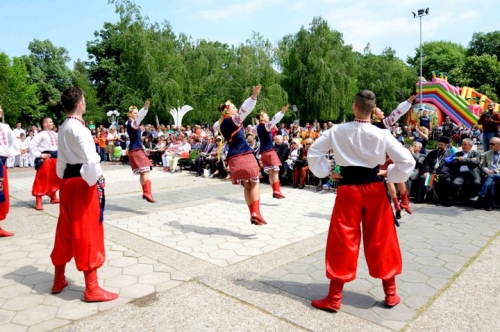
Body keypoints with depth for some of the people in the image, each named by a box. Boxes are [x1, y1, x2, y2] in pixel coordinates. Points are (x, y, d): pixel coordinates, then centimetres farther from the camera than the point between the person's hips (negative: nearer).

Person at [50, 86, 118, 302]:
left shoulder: (63, 128, 11)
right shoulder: (79, 128, -16)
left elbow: (62, 158, 15)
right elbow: (91, 160, -24)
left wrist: (63, 178, 18)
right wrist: (95, 180, -10)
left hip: (67, 181, 9)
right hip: (82, 182, -9)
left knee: (66, 231, 18)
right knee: (87, 233, -2)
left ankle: (59, 281, 31)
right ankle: (92, 288, 7)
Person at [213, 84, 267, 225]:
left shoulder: (221, 124, 16)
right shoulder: (234, 119, -4)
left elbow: (215, 127, 44)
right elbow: (245, 109, -25)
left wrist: (222, 118, 39)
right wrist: (254, 96, -34)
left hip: (233, 158, 7)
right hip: (244, 155, -7)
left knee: (246, 186, 12)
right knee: (254, 183, -1)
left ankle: (252, 214, 9)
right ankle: (256, 213, -14)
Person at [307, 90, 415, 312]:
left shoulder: (337, 131, -8)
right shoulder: (382, 135, -8)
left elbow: (313, 153, -2)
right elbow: (407, 161, -7)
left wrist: (327, 172, 4)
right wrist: (390, 176, 5)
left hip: (348, 189, -1)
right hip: (374, 189, 1)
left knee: (343, 241, 5)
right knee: (381, 240, 14)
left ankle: (334, 298, 13)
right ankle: (390, 293, 29)